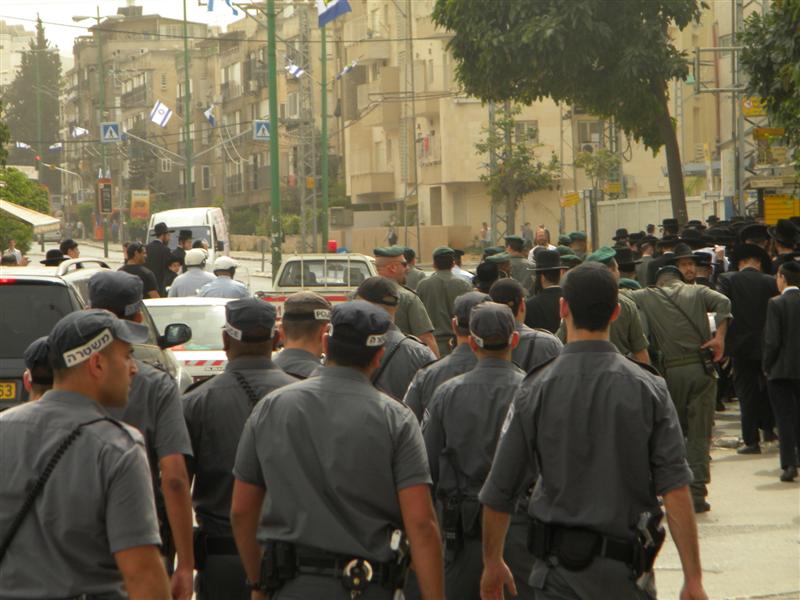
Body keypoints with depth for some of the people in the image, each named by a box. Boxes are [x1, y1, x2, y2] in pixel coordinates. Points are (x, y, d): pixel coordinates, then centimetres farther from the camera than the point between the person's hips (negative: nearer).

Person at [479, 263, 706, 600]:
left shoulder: (536, 391, -6)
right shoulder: (648, 389, -6)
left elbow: (499, 493, -1)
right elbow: (675, 491, -10)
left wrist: (492, 563, 15)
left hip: (559, 571, -1)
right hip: (628, 568, 1)